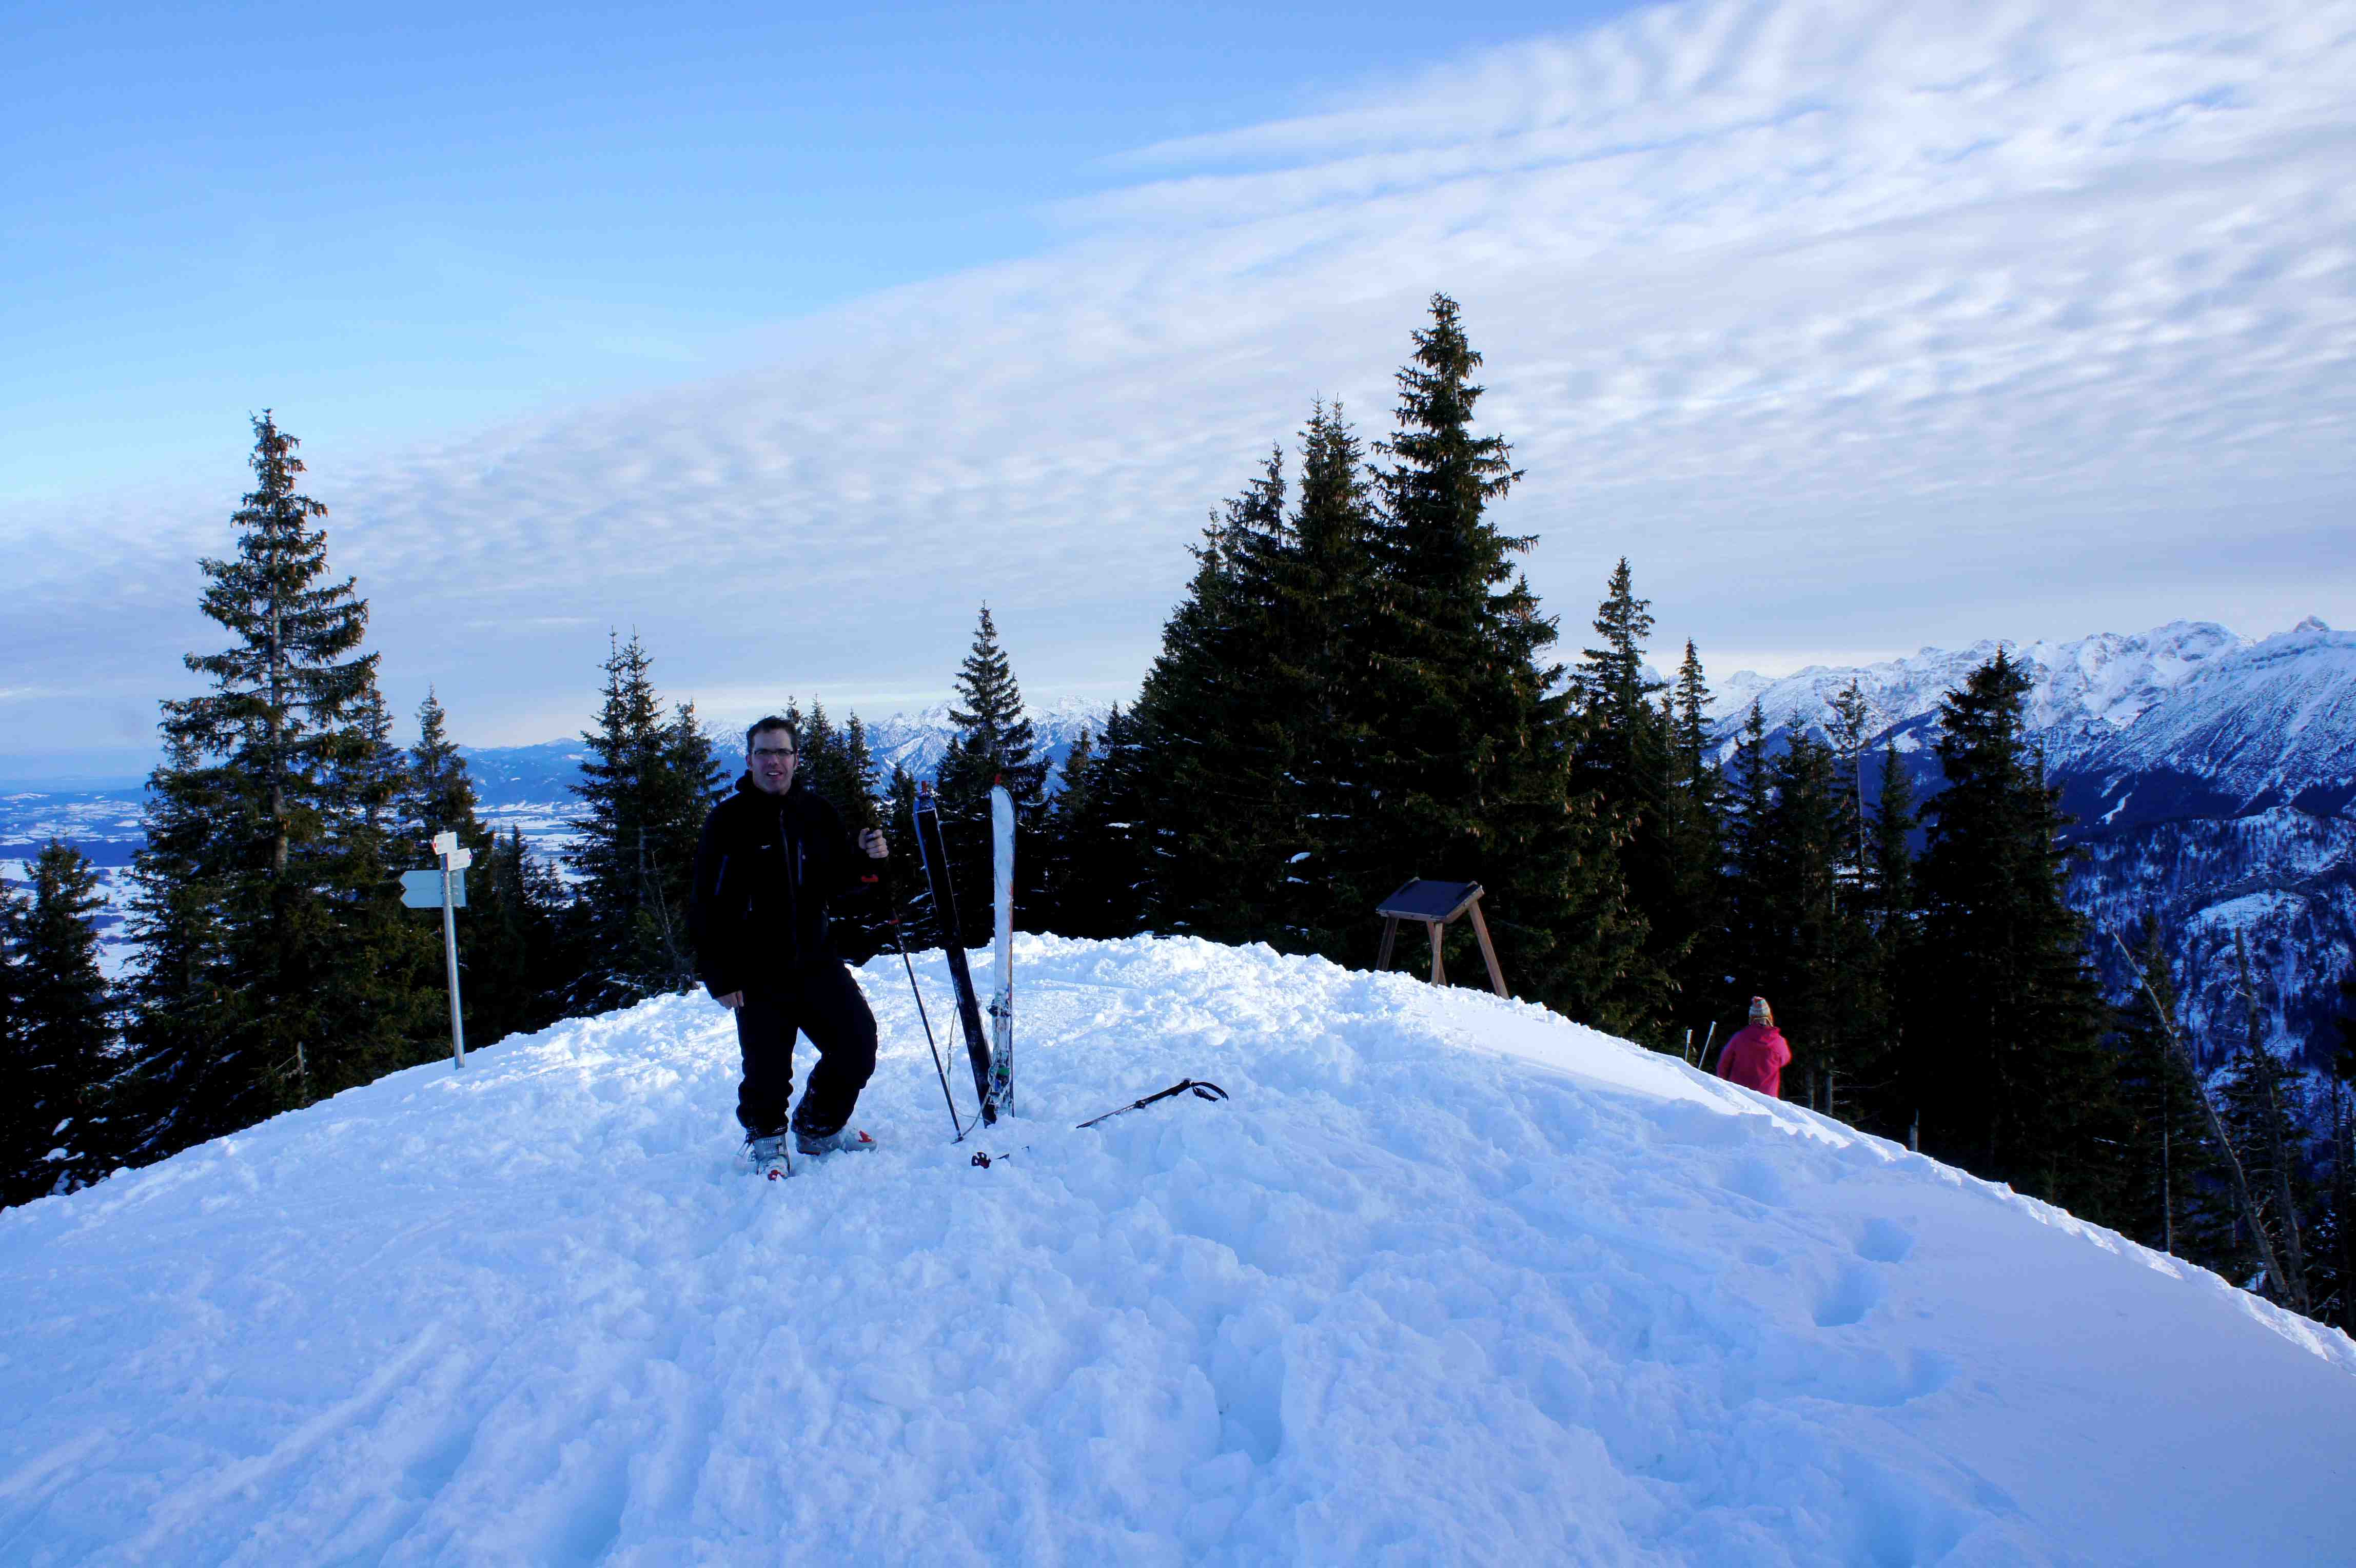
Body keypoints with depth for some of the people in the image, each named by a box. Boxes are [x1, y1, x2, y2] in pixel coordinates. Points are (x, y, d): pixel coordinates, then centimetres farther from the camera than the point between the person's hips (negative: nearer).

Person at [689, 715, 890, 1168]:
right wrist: (720, 977, -12)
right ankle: (766, 1138, 29)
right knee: (768, 1070, -3)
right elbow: (707, 907, -8)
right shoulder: (728, 821, -7)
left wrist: (865, 856, -6)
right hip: (757, 972, -4)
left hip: (815, 961, 4)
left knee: (859, 1041, 1)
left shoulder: (816, 813, 7)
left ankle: (819, 1128, 26)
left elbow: (837, 880, 15)